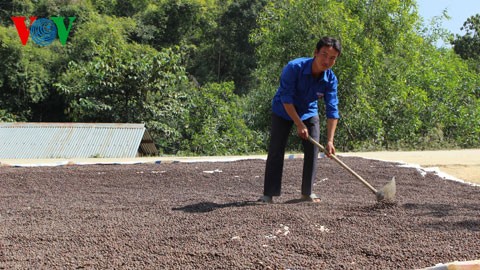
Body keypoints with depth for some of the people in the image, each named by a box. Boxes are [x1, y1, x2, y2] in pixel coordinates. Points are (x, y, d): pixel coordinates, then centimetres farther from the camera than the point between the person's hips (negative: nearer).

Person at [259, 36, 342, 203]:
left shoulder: (331, 80, -22)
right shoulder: (294, 68, -33)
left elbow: (332, 111, -23)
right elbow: (286, 99, -28)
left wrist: (330, 141, -31)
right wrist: (299, 125, -29)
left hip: (309, 113, 3)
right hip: (283, 111, -3)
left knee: (313, 150, -2)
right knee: (276, 150, -8)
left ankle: (307, 192, 12)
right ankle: (269, 194, -3)